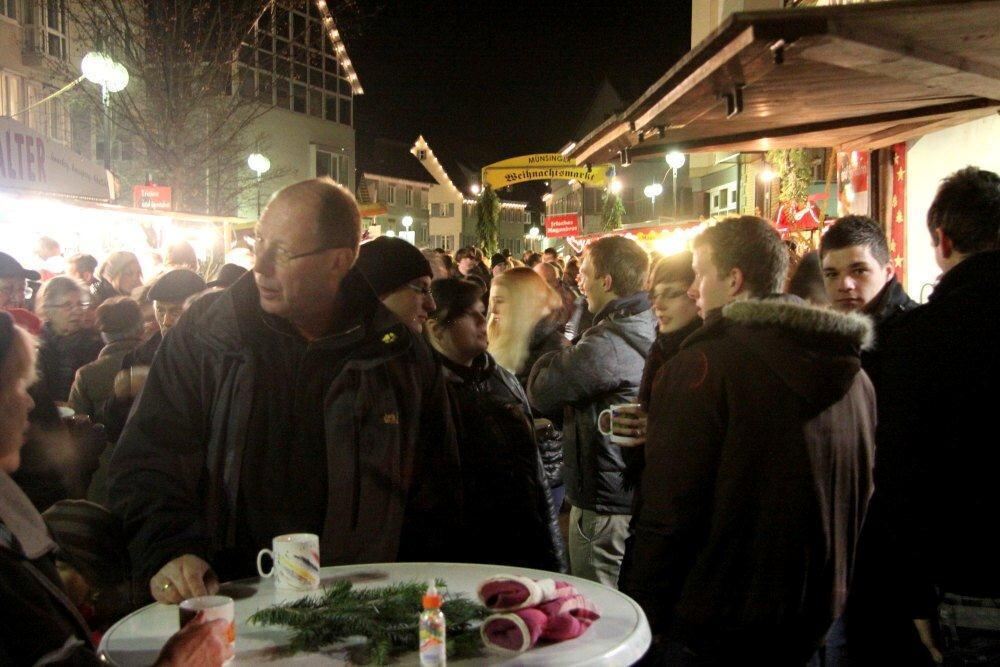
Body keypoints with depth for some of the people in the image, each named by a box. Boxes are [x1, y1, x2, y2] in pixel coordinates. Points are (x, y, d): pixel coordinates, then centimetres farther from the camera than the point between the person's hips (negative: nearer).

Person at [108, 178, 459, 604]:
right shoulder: (203, 332, 3)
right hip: (227, 597, 0)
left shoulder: (399, 355, 4)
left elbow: (434, 491, 11)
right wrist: (168, 549, -13)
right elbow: (146, 458, 4)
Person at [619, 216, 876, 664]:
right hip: (817, 620, 7)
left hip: (714, 626, -6)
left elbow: (667, 513, -20)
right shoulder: (854, 375, 4)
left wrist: (640, 614, -11)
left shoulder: (701, 366, -19)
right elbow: (862, 495, 14)